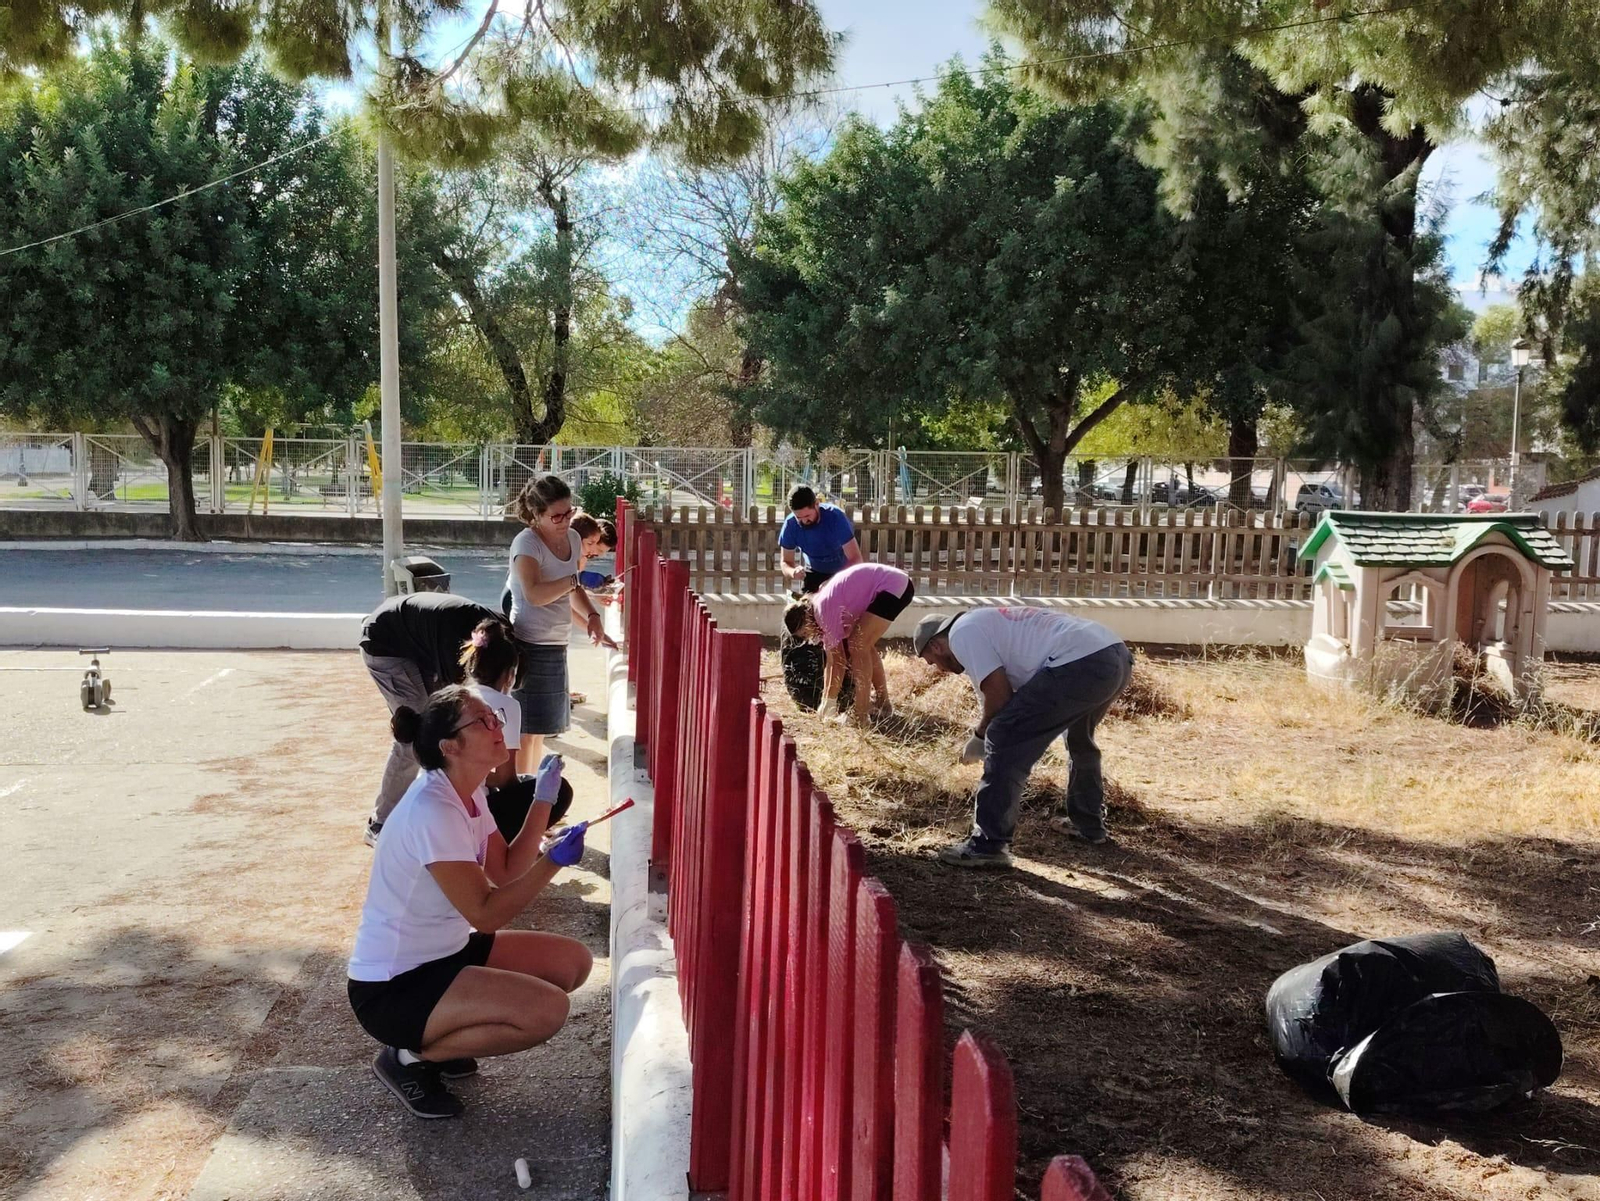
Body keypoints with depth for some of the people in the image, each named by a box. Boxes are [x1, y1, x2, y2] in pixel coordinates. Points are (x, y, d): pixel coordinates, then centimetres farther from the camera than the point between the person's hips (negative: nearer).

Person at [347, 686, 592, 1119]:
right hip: (393, 986, -10)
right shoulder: (431, 811, -26)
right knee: (548, 1009, -23)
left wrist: (543, 802, -1)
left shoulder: (469, 793, 4)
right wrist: (554, 861, -27)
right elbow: (486, 913, -25)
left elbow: (506, 873, 5)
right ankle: (410, 1057, -4)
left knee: (573, 962, 7)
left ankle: (443, 1034, 12)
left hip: (445, 953, 10)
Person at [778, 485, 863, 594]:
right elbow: (786, 563, -15)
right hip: (815, 572, 3)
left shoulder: (835, 517, -32)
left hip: (843, 571, -3)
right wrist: (793, 572, -41)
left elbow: (855, 559, -35)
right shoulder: (790, 525, -23)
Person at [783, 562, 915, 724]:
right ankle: (882, 704, 25)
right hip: (896, 584, 10)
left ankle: (860, 716, -10)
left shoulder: (824, 608, -15)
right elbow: (833, 660, 15)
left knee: (857, 645, -11)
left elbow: (837, 661, -11)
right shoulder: (823, 607, 11)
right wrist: (826, 703, 17)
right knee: (863, 645, 15)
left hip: (894, 586, -10)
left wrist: (829, 704, -4)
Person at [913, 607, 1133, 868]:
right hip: (1117, 654, 10)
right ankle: (1088, 824, 49)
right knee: (1079, 738, 35)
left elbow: (999, 695, -4)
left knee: (1004, 739, -4)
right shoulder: (987, 622, 32)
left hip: (1080, 664, -10)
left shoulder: (962, 632, 3)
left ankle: (989, 844, -2)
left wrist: (979, 738, 12)